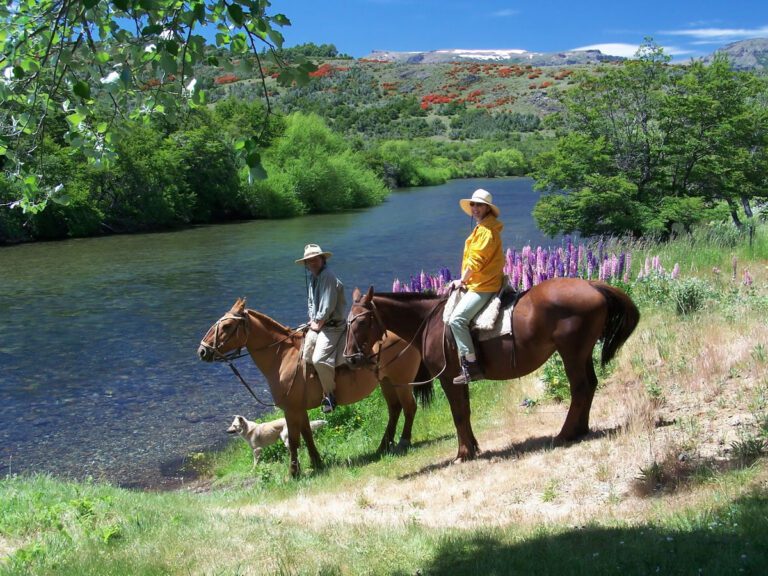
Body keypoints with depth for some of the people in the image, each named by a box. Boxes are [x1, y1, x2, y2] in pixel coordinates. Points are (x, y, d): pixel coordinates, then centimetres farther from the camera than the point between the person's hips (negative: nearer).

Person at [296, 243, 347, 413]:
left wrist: (318, 323, -11)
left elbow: (328, 306, -21)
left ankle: (330, 394, -11)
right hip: (316, 324, 10)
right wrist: (312, 321, 6)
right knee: (305, 357, 5)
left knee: (319, 359, -25)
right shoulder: (312, 278, 14)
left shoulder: (328, 277, -17)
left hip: (332, 326, -10)